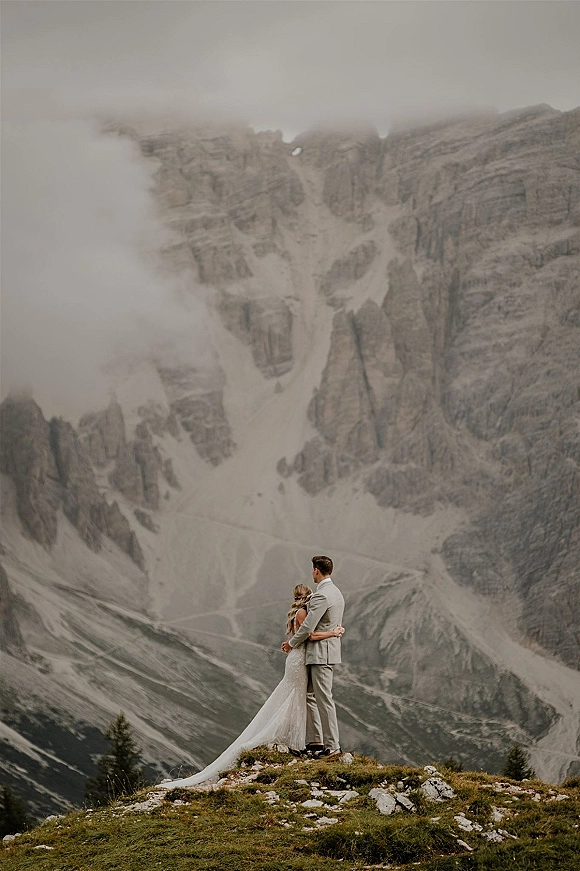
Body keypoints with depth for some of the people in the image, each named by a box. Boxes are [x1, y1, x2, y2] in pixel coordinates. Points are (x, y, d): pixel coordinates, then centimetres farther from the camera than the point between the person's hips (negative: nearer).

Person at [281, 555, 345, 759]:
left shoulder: (321, 596, -19)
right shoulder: (336, 593, 15)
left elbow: (307, 627, -20)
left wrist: (291, 643, -2)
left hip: (321, 654, -11)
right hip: (326, 651, 11)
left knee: (324, 699, -8)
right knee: (309, 695, 16)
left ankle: (333, 746, -7)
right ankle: (315, 740, 18)